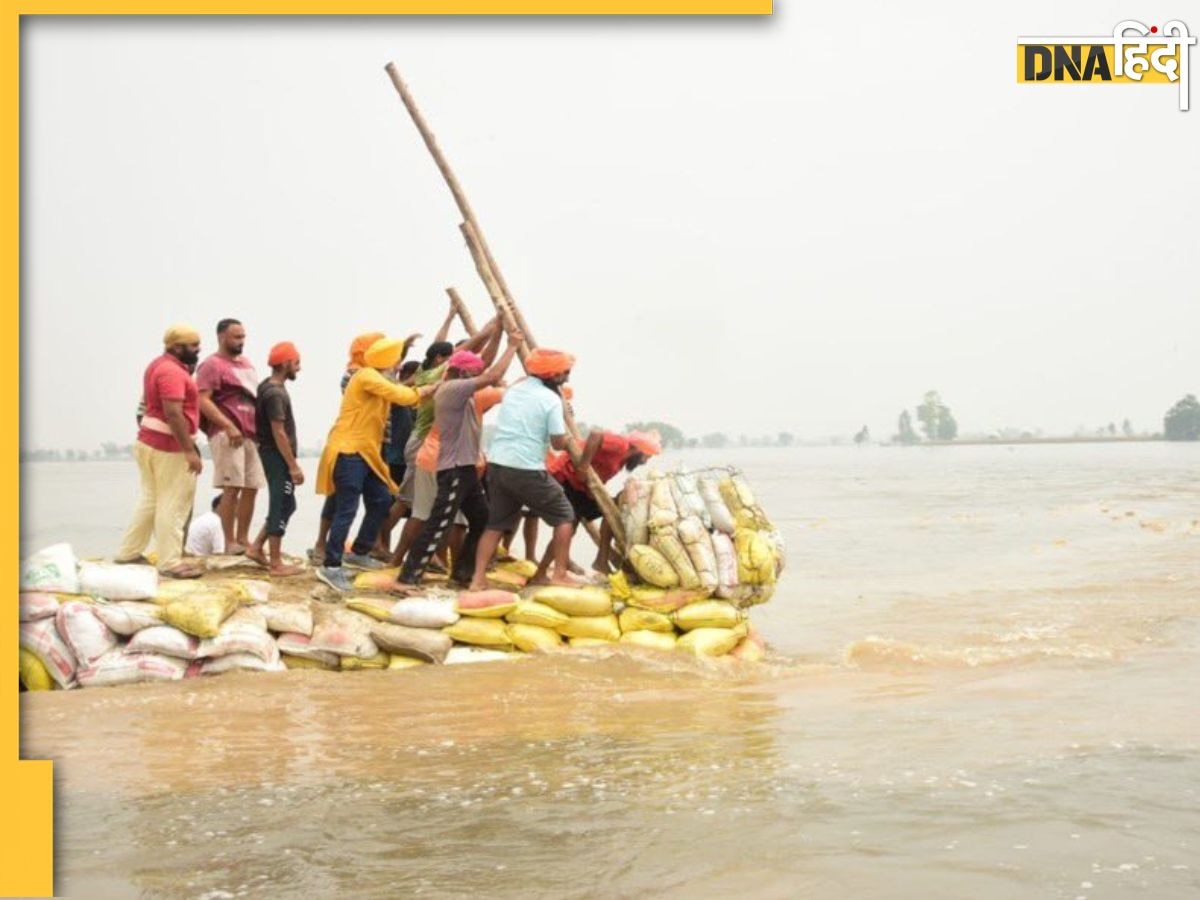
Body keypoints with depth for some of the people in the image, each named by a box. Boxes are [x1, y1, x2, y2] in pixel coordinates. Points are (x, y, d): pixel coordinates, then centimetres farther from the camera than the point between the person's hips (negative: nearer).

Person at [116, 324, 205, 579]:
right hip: (169, 446, -10)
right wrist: (190, 451, -26)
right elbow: (173, 414, -26)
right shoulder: (172, 371, -19)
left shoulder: (159, 365, 14)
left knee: (151, 500, 16)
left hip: (150, 441, 10)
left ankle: (128, 553, 22)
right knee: (173, 505, -4)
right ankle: (170, 563, -1)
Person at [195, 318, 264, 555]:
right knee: (232, 488, -9)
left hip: (251, 434, 8)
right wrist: (228, 426, -24)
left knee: (251, 488, 6)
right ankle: (230, 543, -4)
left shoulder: (246, 363, 20)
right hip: (227, 434, -8)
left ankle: (243, 539, 15)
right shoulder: (212, 365, -5)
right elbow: (203, 401, -16)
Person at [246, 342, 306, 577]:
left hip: (274, 455, 10)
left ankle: (257, 548, 19)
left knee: (285, 505, 17)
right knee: (281, 506, -4)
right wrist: (294, 466, -20)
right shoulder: (275, 393, -19)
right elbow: (279, 433, -22)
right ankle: (276, 564, 1)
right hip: (277, 456, -10)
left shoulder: (269, 387, 12)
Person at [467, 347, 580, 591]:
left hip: (497, 465, 6)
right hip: (527, 470, -6)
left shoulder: (513, 390, 14)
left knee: (496, 523, 14)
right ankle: (559, 574, 10)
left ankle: (479, 578, 4)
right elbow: (559, 443, -8)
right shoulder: (551, 399, -7)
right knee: (564, 516, 10)